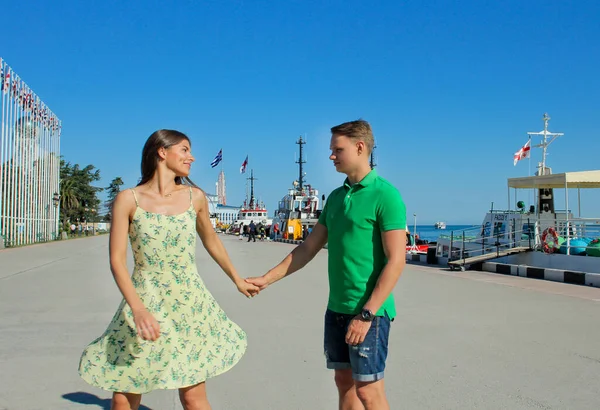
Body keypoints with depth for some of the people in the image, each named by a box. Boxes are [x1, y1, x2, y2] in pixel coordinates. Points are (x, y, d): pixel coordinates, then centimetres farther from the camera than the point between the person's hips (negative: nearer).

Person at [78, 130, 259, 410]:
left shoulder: (195, 197, 2)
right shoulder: (128, 200, -6)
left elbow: (211, 242, 18)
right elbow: (117, 260, -10)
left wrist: (238, 280, 27)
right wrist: (138, 309, -23)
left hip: (190, 305, 2)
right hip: (145, 305, -1)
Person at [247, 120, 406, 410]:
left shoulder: (385, 195, -12)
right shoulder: (336, 197, 12)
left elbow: (396, 261, -16)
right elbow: (309, 248, 16)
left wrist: (366, 314, -20)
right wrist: (267, 279, 13)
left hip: (369, 310, -7)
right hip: (336, 309, 7)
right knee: (344, 382, 14)